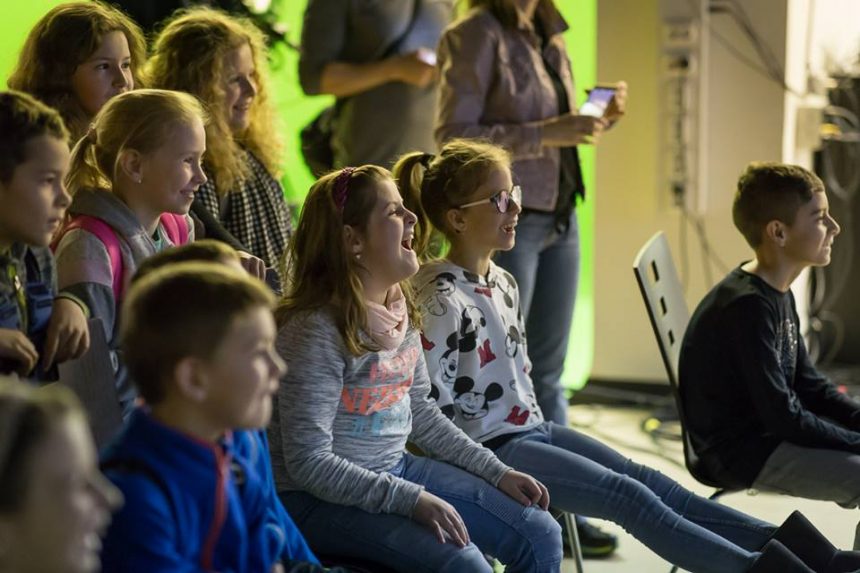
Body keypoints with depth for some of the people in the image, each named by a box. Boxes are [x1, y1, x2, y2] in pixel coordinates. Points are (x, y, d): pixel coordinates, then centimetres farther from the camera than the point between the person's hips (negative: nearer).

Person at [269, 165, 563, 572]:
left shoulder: (400, 311, 3)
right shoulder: (315, 331, -22)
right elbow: (309, 463, -24)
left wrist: (497, 473, 9)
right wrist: (413, 500, -26)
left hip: (396, 471, 9)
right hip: (319, 497, -8)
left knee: (540, 536, 3)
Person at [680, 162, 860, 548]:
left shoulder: (778, 296, 9)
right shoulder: (747, 306, -22)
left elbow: (809, 387, 13)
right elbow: (784, 418, -22)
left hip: (770, 436, 10)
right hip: (741, 453, -10)